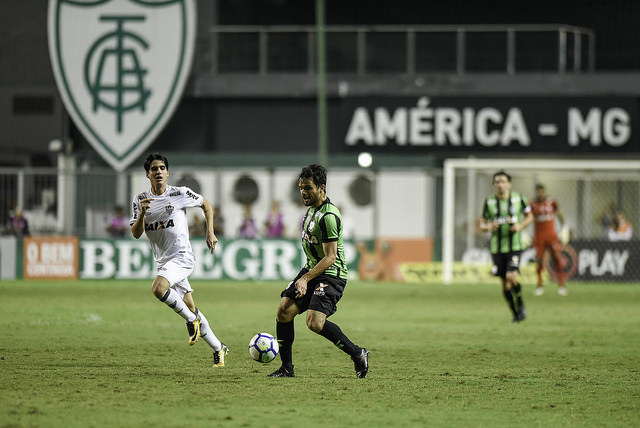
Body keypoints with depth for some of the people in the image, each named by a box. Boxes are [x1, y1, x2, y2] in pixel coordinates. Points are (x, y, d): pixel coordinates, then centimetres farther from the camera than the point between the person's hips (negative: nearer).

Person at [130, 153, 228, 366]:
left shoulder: (180, 194, -4)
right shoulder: (141, 200, 5)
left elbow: (206, 204, 12)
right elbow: (136, 233, 0)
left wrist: (210, 233, 5)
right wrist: (142, 213, -17)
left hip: (182, 256, -5)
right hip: (163, 261, 5)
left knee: (158, 288, -31)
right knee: (190, 308, 9)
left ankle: (192, 319, -12)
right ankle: (218, 348, 22)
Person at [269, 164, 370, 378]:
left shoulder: (328, 216, -21)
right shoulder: (312, 208, 9)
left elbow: (330, 257, -23)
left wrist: (306, 279, -29)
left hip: (331, 274, -9)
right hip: (312, 269, 9)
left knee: (315, 322, -22)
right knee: (284, 311, -2)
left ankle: (358, 354, -6)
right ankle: (286, 367, 7)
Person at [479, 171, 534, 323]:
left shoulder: (518, 198, -1)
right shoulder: (489, 202, 2)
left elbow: (530, 216, 11)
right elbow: (482, 223, 10)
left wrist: (521, 226, -8)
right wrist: (489, 227, -13)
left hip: (514, 246, -2)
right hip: (497, 247, 2)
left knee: (512, 277, -20)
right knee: (505, 283, 4)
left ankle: (521, 305, 5)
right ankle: (515, 313, 20)